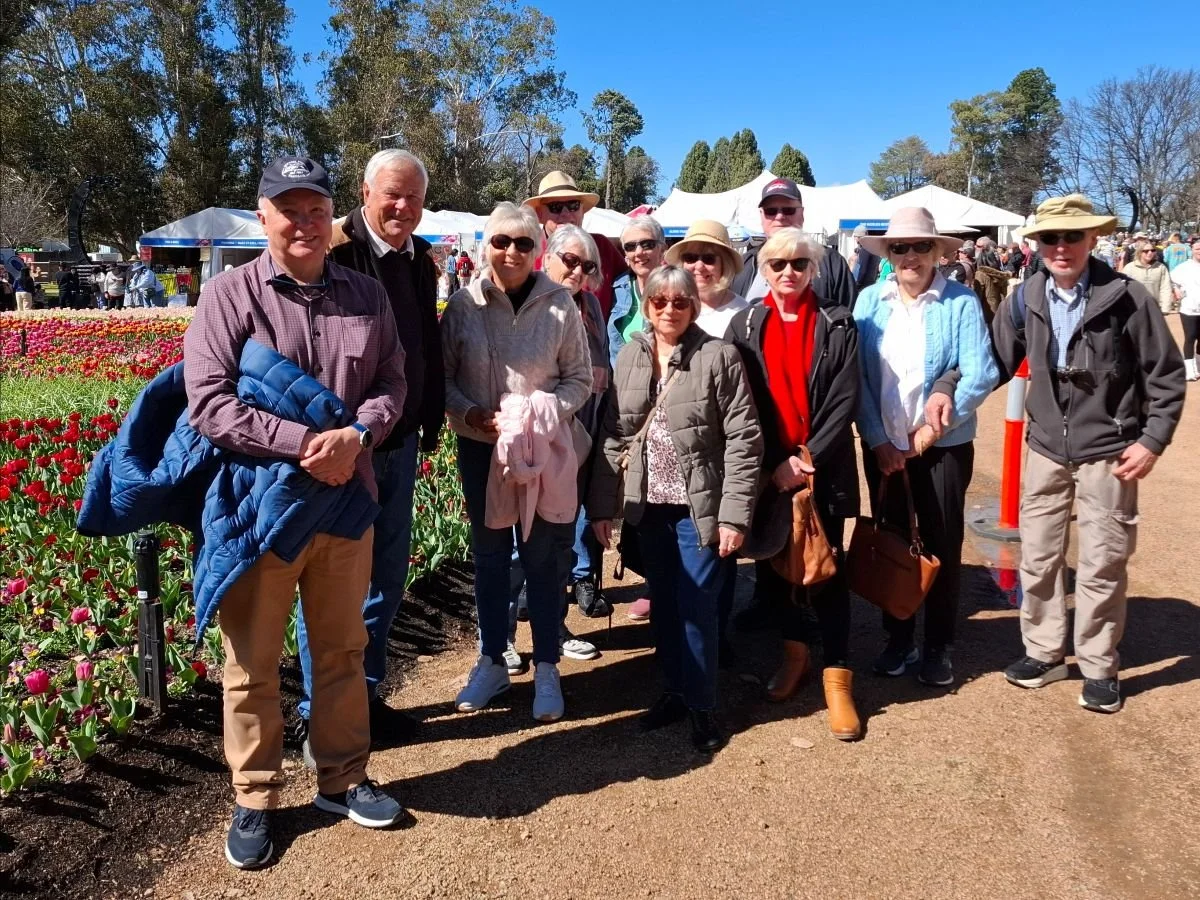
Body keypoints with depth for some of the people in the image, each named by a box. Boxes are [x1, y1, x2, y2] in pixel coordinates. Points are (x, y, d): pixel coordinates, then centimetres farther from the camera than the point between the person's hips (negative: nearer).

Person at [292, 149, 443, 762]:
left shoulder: (420, 259, 9)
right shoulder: (337, 252, -14)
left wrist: (432, 420, 16)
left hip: (400, 441, 7)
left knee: (387, 575, 15)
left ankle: (365, 696, 30)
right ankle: (319, 715, 18)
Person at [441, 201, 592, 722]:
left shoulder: (560, 305, -7)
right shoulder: (463, 305, -5)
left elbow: (580, 379, -1)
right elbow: (442, 377, 1)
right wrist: (470, 413, -15)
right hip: (479, 448, 2)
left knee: (543, 559, 6)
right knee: (489, 556, 14)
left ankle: (546, 669, 22)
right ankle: (491, 663, 30)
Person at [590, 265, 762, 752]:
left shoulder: (719, 356, -8)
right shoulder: (630, 356, 5)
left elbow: (744, 440, -10)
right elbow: (613, 435, 5)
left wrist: (734, 513, -15)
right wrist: (602, 506, 2)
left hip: (700, 507, -4)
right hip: (650, 506, 4)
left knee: (696, 606, 2)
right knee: (663, 603, 14)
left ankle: (701, 704, 20)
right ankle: (675, 690, 31)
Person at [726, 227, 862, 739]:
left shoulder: (836, 326, 0)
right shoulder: (744, 326, 3)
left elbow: (844, 402, -6)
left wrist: (808, 461, -13)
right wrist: (773, 464, -9)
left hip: (824, 470, -2)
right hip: (765, 471, 2)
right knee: (772, 564, 10)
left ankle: (836, 675, 10)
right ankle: (795, 651, 31)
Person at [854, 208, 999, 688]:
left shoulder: (961, 301, -6)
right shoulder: (869, 300, 0)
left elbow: (981, 374, -11)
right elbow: (856, 375, -4)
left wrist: (939, 421, -19)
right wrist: (877, 439, -9)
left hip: (944, 445, -2)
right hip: (882, 445, 2)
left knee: (942, 545, 8)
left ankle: (939, 646, 25)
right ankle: (898, 639, 29)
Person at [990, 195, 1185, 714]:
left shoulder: (1127, 297, -12)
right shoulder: (1024, 300, -2)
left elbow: (1167, 375, -6)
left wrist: (1153, 441, -10)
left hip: (1108, 452, -3)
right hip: (1045, 450, 4)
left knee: (1102, 565, 5)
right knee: (1037, 558, 12)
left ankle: (1099, 667, 22)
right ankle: (1044, 651, 30)